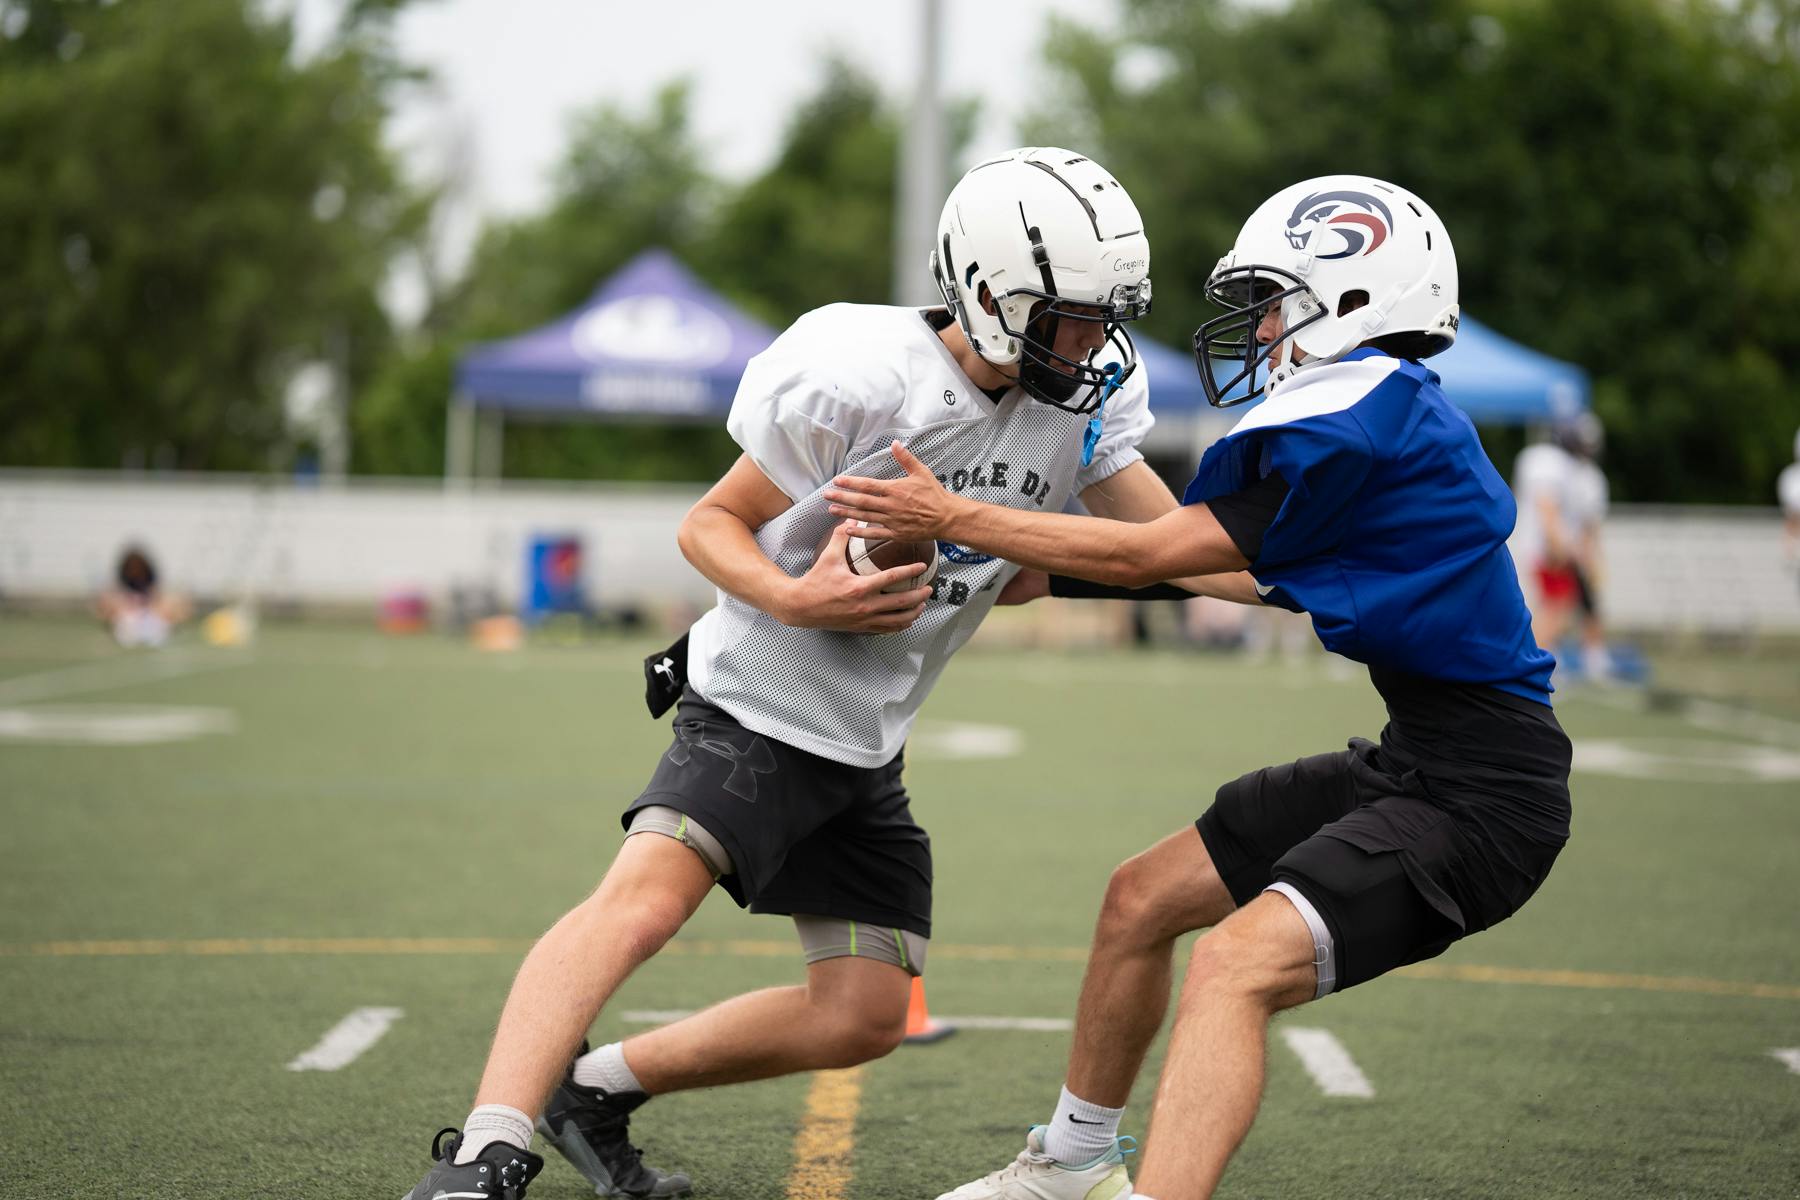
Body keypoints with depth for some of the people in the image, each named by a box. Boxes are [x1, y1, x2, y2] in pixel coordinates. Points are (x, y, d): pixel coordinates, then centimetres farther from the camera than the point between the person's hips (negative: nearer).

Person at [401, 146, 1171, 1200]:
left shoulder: (1091, 393, -1)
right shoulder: (860, 376, -20)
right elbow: (710, 524, -11)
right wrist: (794, 600, -29)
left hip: (868, 746, 7)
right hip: (761, 703, -7)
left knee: (863, 1016, 7)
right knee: (645, 898, -30)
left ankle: (597, 1090, 19)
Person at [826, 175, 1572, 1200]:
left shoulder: (1357, 427, -19)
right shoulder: (1396, 413, 10)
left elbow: (1151, 555, -13)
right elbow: (1294, 584, 27)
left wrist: (952, 519, -7)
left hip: (1478, 802, -10)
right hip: (1410, 760, 10)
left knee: (1234, 968, -29)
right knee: (1144, 898, 17)